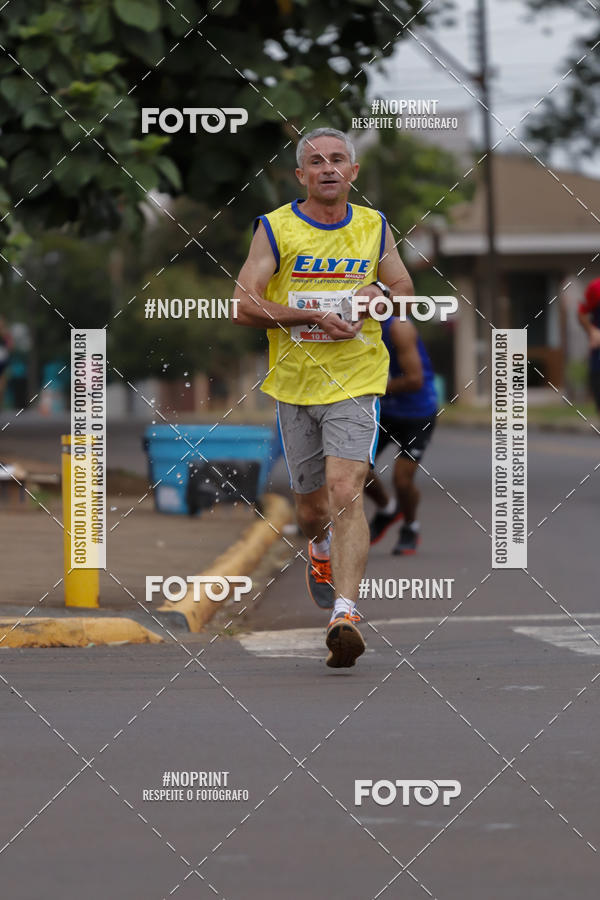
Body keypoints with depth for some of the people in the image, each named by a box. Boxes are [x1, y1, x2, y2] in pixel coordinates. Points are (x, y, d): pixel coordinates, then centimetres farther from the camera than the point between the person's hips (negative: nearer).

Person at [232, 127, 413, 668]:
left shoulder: (375, 228, 5)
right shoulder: (275, 230, -3)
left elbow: (405, 290, 17)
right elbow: (244, 306, -10)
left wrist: (381, 294, -7)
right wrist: (315, 316, -20)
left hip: (356, 384, -1)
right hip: (295, 384, 1)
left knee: (346, 494, -19)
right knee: (312, 507, 13)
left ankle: (345, 613, -25)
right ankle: (321, 550, 50)